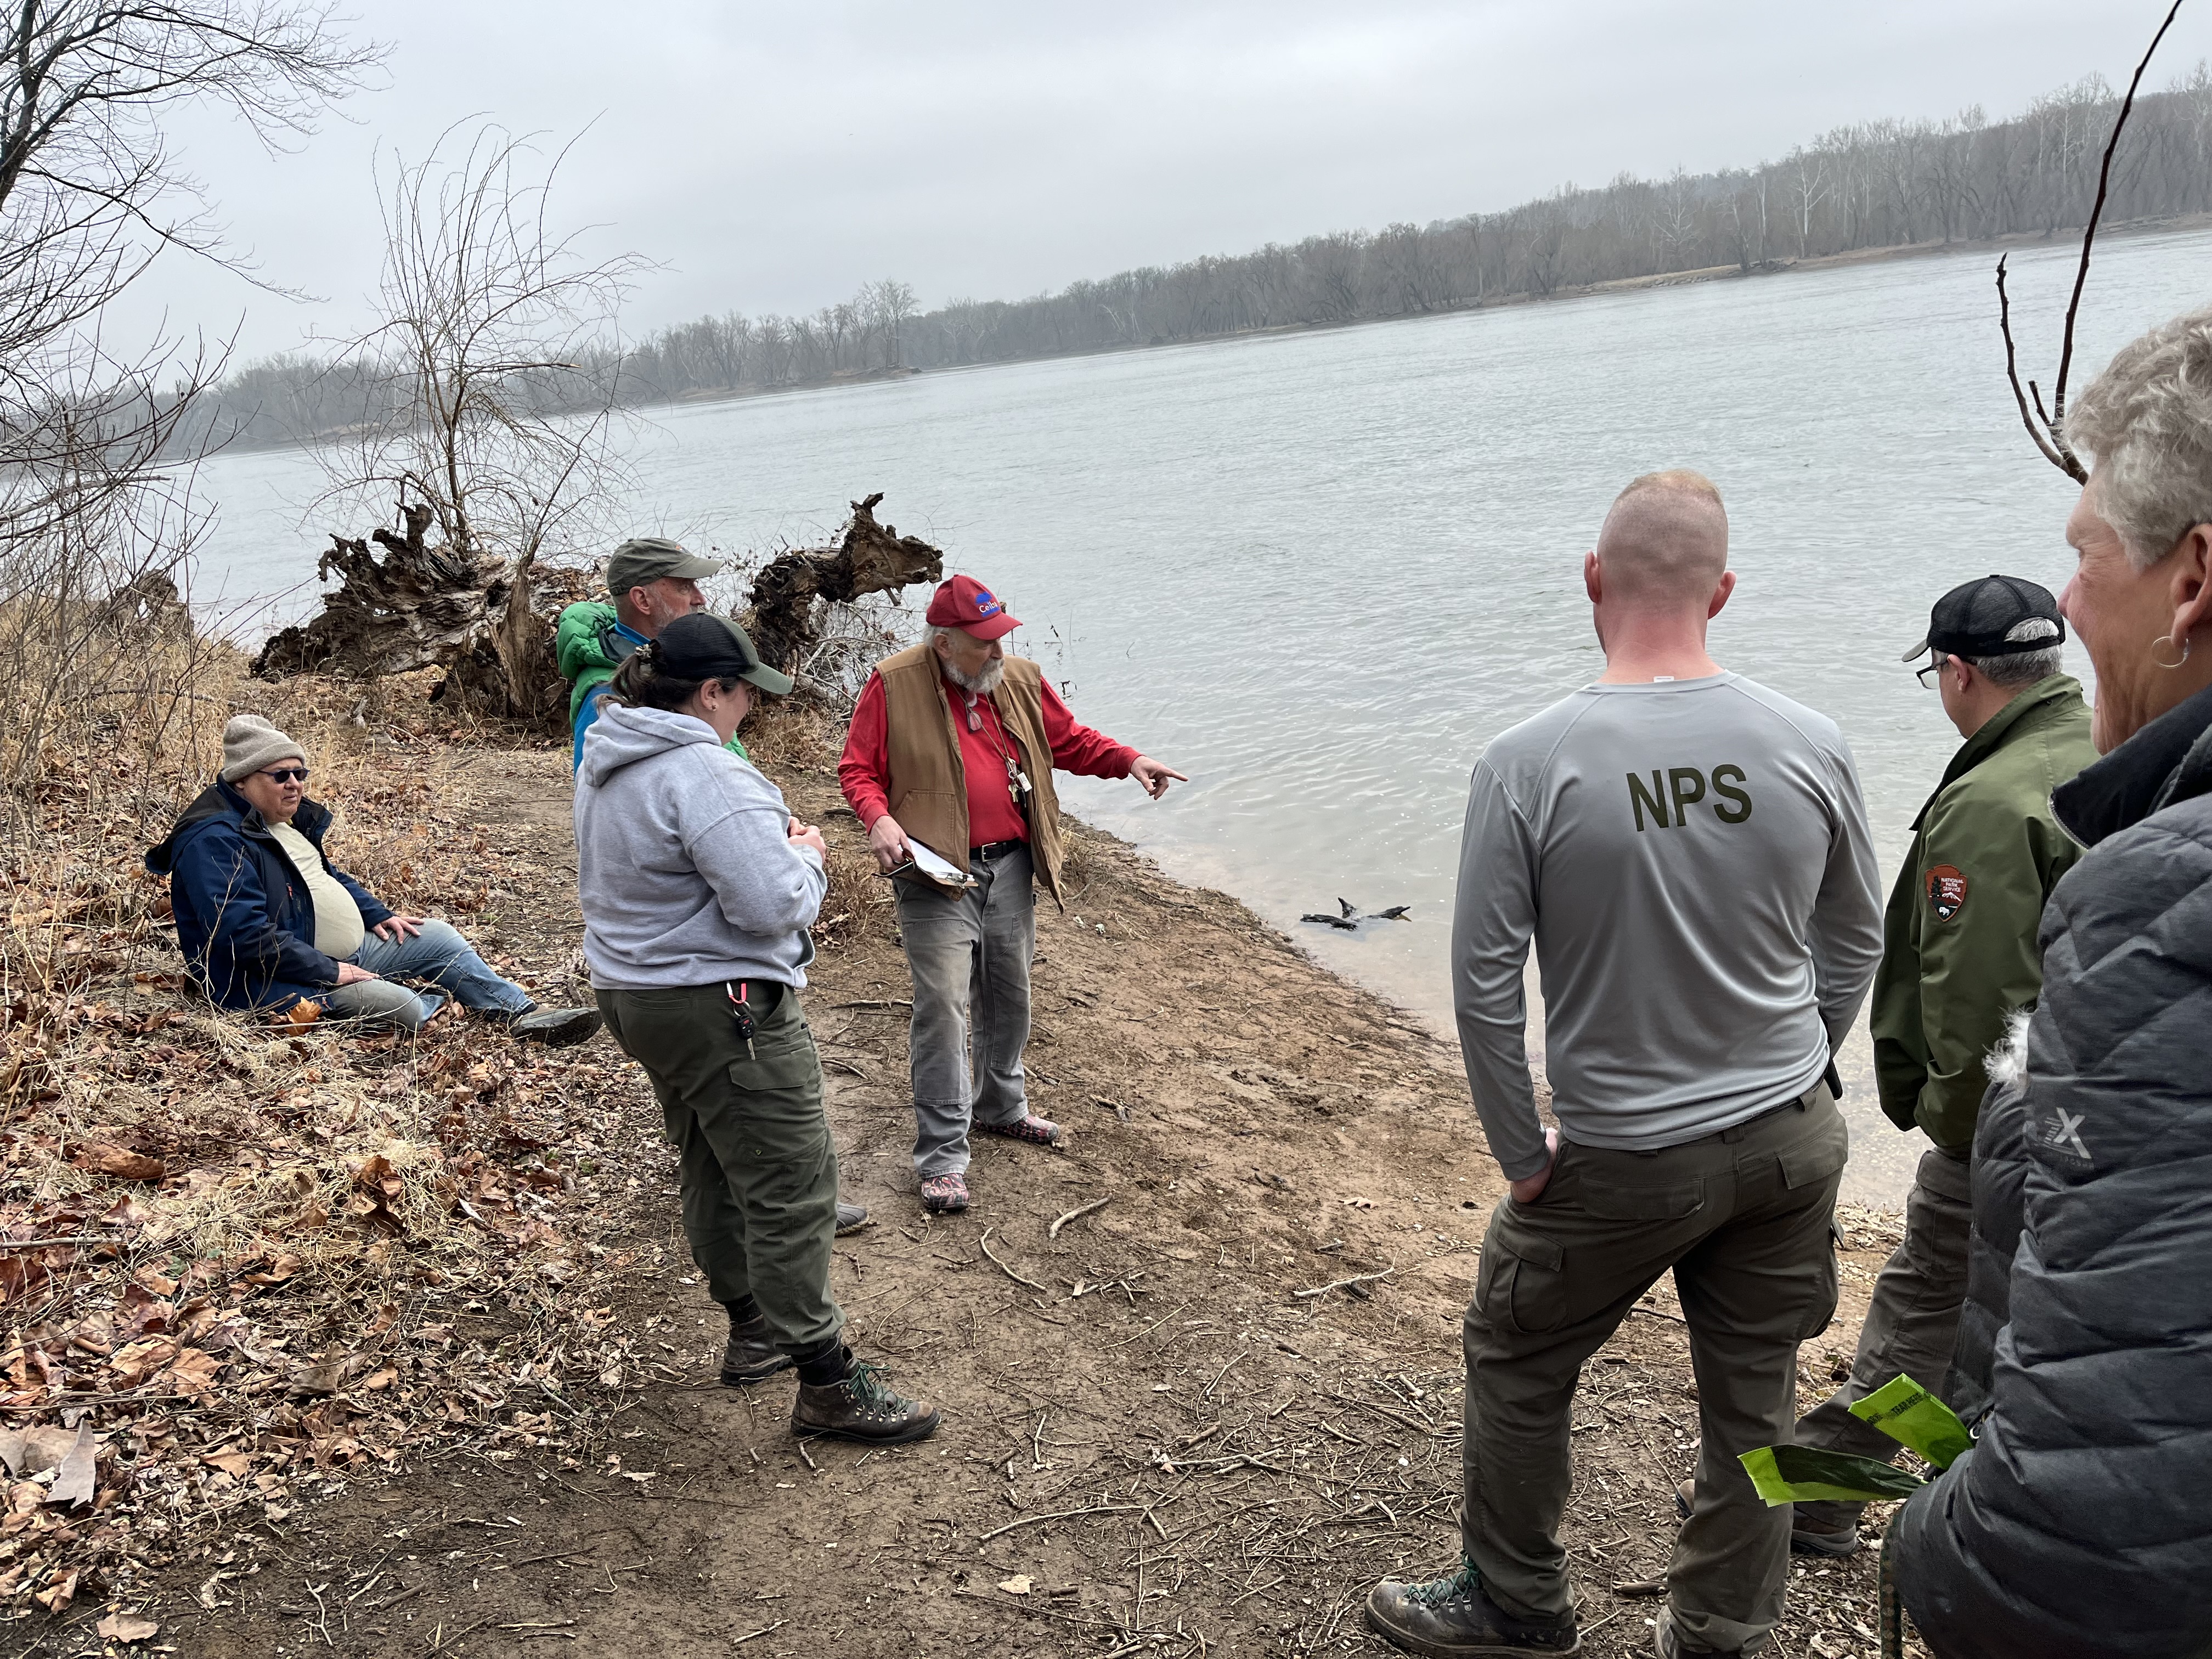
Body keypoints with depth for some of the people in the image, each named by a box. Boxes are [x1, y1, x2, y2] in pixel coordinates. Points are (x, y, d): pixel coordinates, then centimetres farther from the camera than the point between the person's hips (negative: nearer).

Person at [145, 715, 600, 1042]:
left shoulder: (283, 820, 12)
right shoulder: (214, 842, -22)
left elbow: (327, 876, 28)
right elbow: (247, 935, -29)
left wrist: (378, 914, 13)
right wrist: (330, 974, -26)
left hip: (345, 953, 11)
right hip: (282, 981, -11)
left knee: (438, 937, 9)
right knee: (402, 1008, -28)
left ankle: (525, 1013, 7)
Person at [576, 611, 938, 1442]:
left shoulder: (604, 762, 10)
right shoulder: (704, 772, -23)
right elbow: (773, 904, -27)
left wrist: (771, 839, 10)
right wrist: (804, 853, -5)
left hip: (634, 994, 11)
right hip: (722, 1009, -11)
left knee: (714, 1168, 22)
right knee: (792, 1190, -4)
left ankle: (752, 1329, 37)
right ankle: (828, 1383, 3)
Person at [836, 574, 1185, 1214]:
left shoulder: (1020, 681, 6)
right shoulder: (894, 684, -8)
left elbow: (1070, 740, 17)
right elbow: (858, 769, -3)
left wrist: (1128, 760, 1)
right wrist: (878, 819, -21)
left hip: (1011, 867, 5)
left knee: (1009, 995, 18)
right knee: (943, 1008, -9)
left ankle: (1001, 1106, 41)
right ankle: (941, 1156, -1)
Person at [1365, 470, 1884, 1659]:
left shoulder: (1527, 763, -18)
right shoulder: (1809, 747, -7)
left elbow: (1484, 983, -16)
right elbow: (1854, 945, 5)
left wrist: (1523, 1157, -5)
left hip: (1623, 1159, -3)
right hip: (1792, 1140, 4)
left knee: (1515, 1367, 19)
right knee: (1754, 1397, 19)